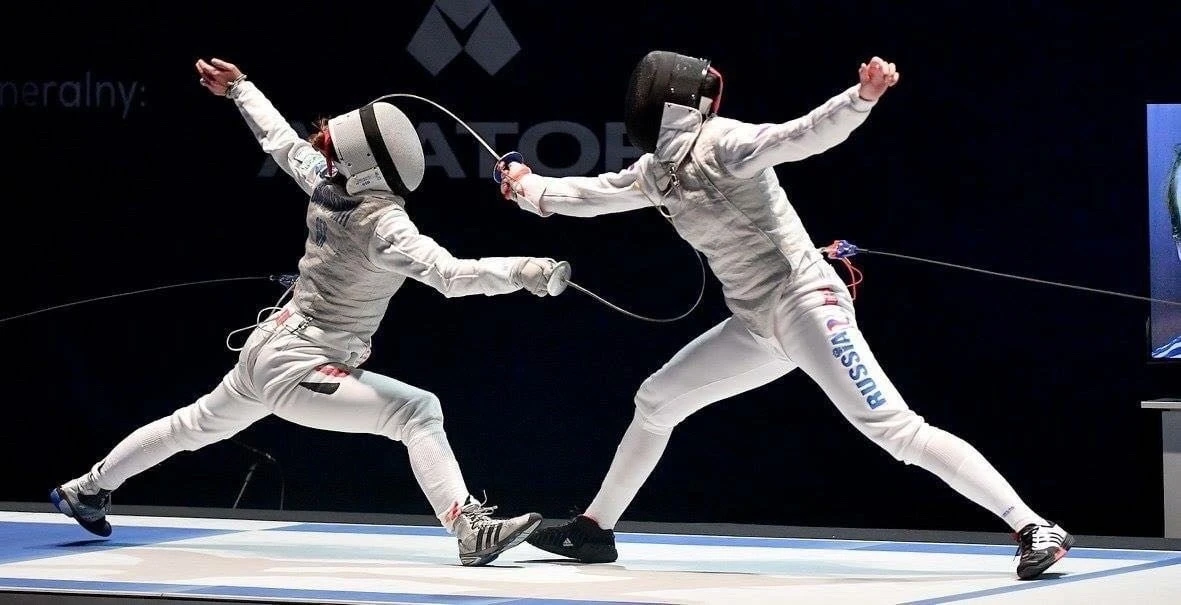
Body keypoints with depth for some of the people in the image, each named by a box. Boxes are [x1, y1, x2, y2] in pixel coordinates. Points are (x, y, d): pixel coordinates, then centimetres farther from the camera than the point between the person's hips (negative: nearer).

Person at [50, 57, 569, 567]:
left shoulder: (329, 183, -7)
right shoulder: (382, 224, -28)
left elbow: (280, 141, 10)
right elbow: (450, 274, -41)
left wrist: (239, 88, 26)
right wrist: (525, 271, -51)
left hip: (269, 348, 9)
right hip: (297, 371, -9)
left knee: (196, 426, 31)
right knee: (417, 411, -21)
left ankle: (86, 490, 47)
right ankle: (473, 530, -32)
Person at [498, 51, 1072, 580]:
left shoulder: (724, 145, -15)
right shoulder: (660, 168, 10)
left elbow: (808, 134, -31)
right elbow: (594, 193, 29)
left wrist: (863, 96, -50)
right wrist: (529, 189, 40)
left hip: (807, 307, -9)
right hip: (759, 326, 9)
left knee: (895, 431, -23)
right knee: (655, 403, 19)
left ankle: (1032, 529, -28)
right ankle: (595, 528, 36)